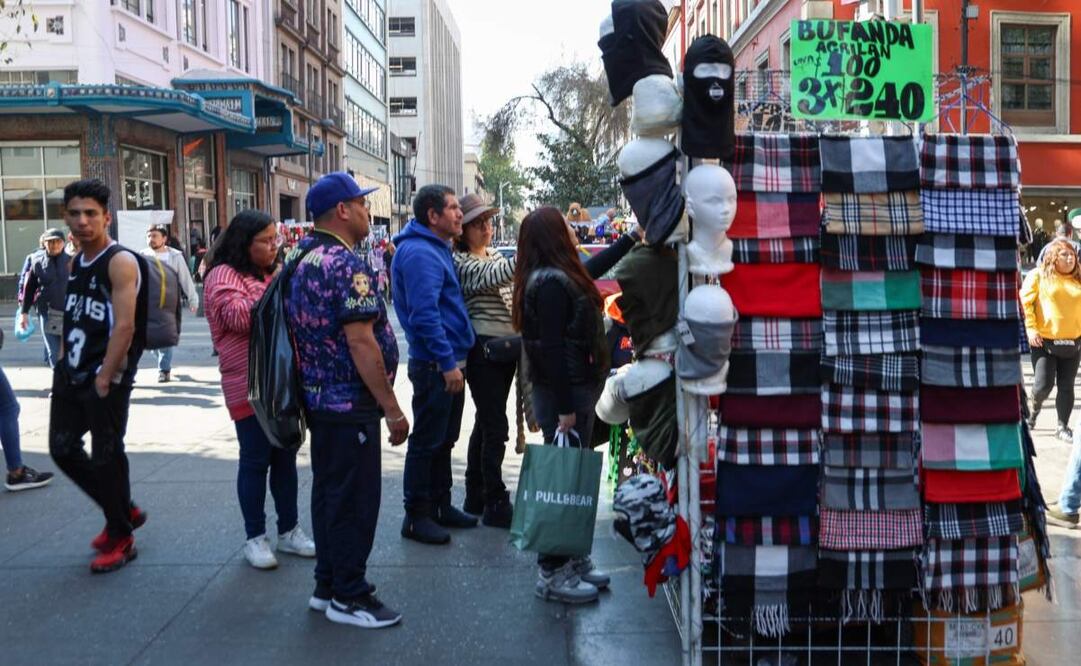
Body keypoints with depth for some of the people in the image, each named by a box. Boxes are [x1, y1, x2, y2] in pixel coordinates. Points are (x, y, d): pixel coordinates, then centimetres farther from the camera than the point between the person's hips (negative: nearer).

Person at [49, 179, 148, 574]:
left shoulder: (120, 262, -13)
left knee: (106, 458, 0)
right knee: (63, 450, 12)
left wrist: (104, 378, -19)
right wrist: (64, 364, 12)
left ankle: (121, 540, 16)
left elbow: (124, 326, -19)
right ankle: (125, 511, 29)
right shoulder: (75, 263, 12)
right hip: (70, 375, 8)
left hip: (106, 380, -8)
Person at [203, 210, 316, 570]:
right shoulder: (224, 276, -8)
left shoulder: (276, 272, 15)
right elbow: (238, 316, -24)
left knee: (286, 457, 12)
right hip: (250, 387, -7)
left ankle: (289, 530, 23)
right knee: (255, 460, 1)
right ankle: (255, 537, 13)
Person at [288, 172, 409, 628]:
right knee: (355, 499, 1)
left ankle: (327, 585, 28)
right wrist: (392, 408, -20)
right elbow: (360, 342, -24)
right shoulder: (345, 264, -19)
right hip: (350, 403, -10)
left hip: (318, 399, 10)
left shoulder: (301, 259, 11)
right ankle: (349, 597, 11)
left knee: (328, 491, 17)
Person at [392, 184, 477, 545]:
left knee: (444, 440, 18)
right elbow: (424, 314, -25)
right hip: (435, 365, -10)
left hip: (449, 362, 10)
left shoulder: (437, 248, 15)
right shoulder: (419, 253, -18)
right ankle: (416, 517, 11)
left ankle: (440, 505, 29)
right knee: (426, 443, 0)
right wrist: (448, 363, -24)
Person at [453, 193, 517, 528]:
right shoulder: (461, 262, -10)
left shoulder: (496, 255, 15)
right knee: (495, 426, -7)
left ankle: (476, 497, 27)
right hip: (483, 348, -8)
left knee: (486, 422, 15)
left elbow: (513, 293, 19)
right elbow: (495, 277, -27)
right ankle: (495, 505, 1)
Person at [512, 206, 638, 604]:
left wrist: (632, 237, 41)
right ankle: (551, 574, 6)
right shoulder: (550, 283, -18)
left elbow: (594, 268, 34)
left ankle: (571, 559, 28)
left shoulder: (562, 276, 12)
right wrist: (565, 409, -22)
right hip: (563, 395, -10)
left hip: (575, 391, 10)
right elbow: (551, 349, -22)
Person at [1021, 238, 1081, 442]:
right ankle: (1035, 407, 27)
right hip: (1044, 341, -3)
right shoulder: (1038, 275, -2)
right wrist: (1031, 328, -14)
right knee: (1043, 384, -6)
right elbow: (1024, 302, -6)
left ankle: (1063, 427, 18)